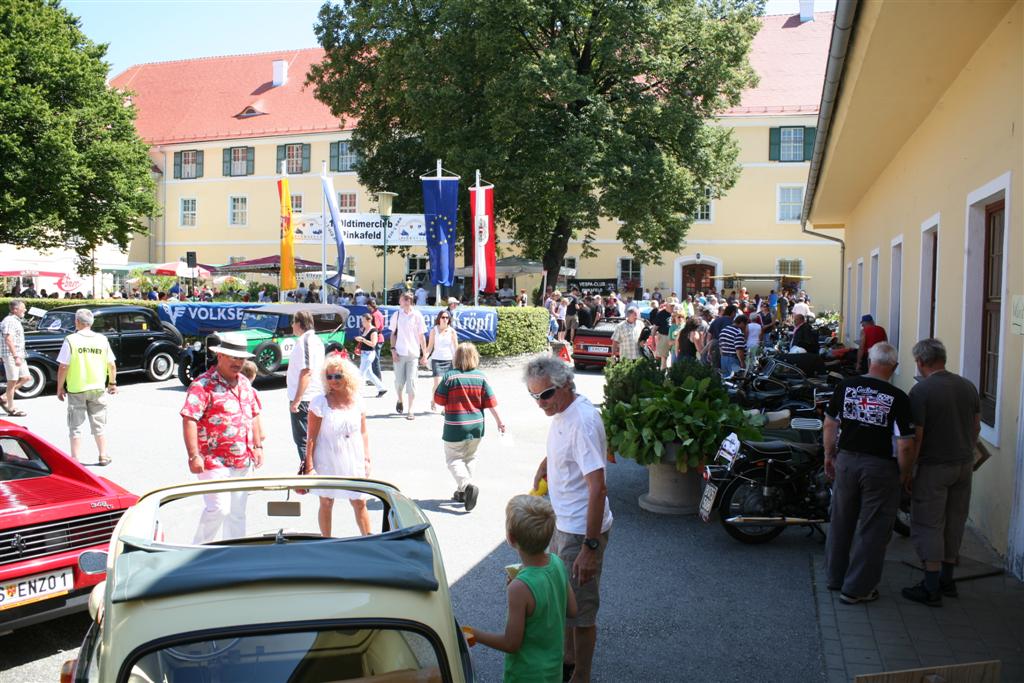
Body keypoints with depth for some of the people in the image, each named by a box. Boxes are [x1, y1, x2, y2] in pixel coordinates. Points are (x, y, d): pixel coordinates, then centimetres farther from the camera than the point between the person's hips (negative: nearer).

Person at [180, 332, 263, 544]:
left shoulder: (244, 383, 12)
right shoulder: (204, 384, -12)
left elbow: (253, 415, 20)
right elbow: (189, 419, -18)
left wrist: (257, 446, 15)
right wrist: (194, 456, -22)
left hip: (243, 462, 7)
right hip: (215, 462, -7)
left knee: (238, 512, 13)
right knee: (218, 508, -11)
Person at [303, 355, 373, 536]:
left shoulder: (357, 401, 1)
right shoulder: (319, 403, -10)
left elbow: (363, 433, 9)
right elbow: (311, 438, -9)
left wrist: (367, 459, 7)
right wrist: (309, 466, -12)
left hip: (354, 462, 3)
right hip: (327, 463, -3)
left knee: (360, 503, 7)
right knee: (326, 503, 10)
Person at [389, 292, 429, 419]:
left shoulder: (417, 316, -1)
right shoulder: (396, 315, 4)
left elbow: (421, 337, 2)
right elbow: (393, 334, 9)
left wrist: (424, 355, 0)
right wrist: (393, 350, -2)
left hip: (413, 353, -1)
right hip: (399, 353, 2)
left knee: (411, 382, -3)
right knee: (399, 381, 6)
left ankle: (410, 411, 3)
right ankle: (400, 400, 35)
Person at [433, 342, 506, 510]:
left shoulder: (450, 376, -13)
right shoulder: (481, 377, -3)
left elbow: (438, 400, -8)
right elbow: (491, 402, -2)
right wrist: (499, 421, 6)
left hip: (455, 428, -4)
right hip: (476, 426, 4)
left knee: (454, 460, 5)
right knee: (469, 459, 19)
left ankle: (467, 485, -18)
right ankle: (462, 492, 26)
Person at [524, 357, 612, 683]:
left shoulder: (583, 421, -26)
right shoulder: (561, 411, 3)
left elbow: (598, 488, -29)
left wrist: (590, 546, -29)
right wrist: (542, 469, 5)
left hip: (581, 532, -10)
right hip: (561, 524, 10)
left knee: (580, 609, 5)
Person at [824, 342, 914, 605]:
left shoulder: (846, 386, -3)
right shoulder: (897, 398, -15)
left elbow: (830, 423, 5)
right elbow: (905, 445, -16)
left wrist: (829, 455, 17)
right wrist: (905, 474, -1)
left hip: (846, 461, 4)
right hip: (880, 467, -4)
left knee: (842, 522, 19)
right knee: (871, 529, 8)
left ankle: (836, 576, 33)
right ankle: (856, 588, 14)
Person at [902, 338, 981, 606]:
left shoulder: (921, 391, -16)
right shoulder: (968, 386, 4)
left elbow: (915, 436, -17)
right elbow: (976, 428, 11)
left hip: (934, 467, -7)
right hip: (964, 464, 7)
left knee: (928, 525, 1)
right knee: (955, 522, 16)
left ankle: (931, 588, 4)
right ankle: (947, 580, 27)